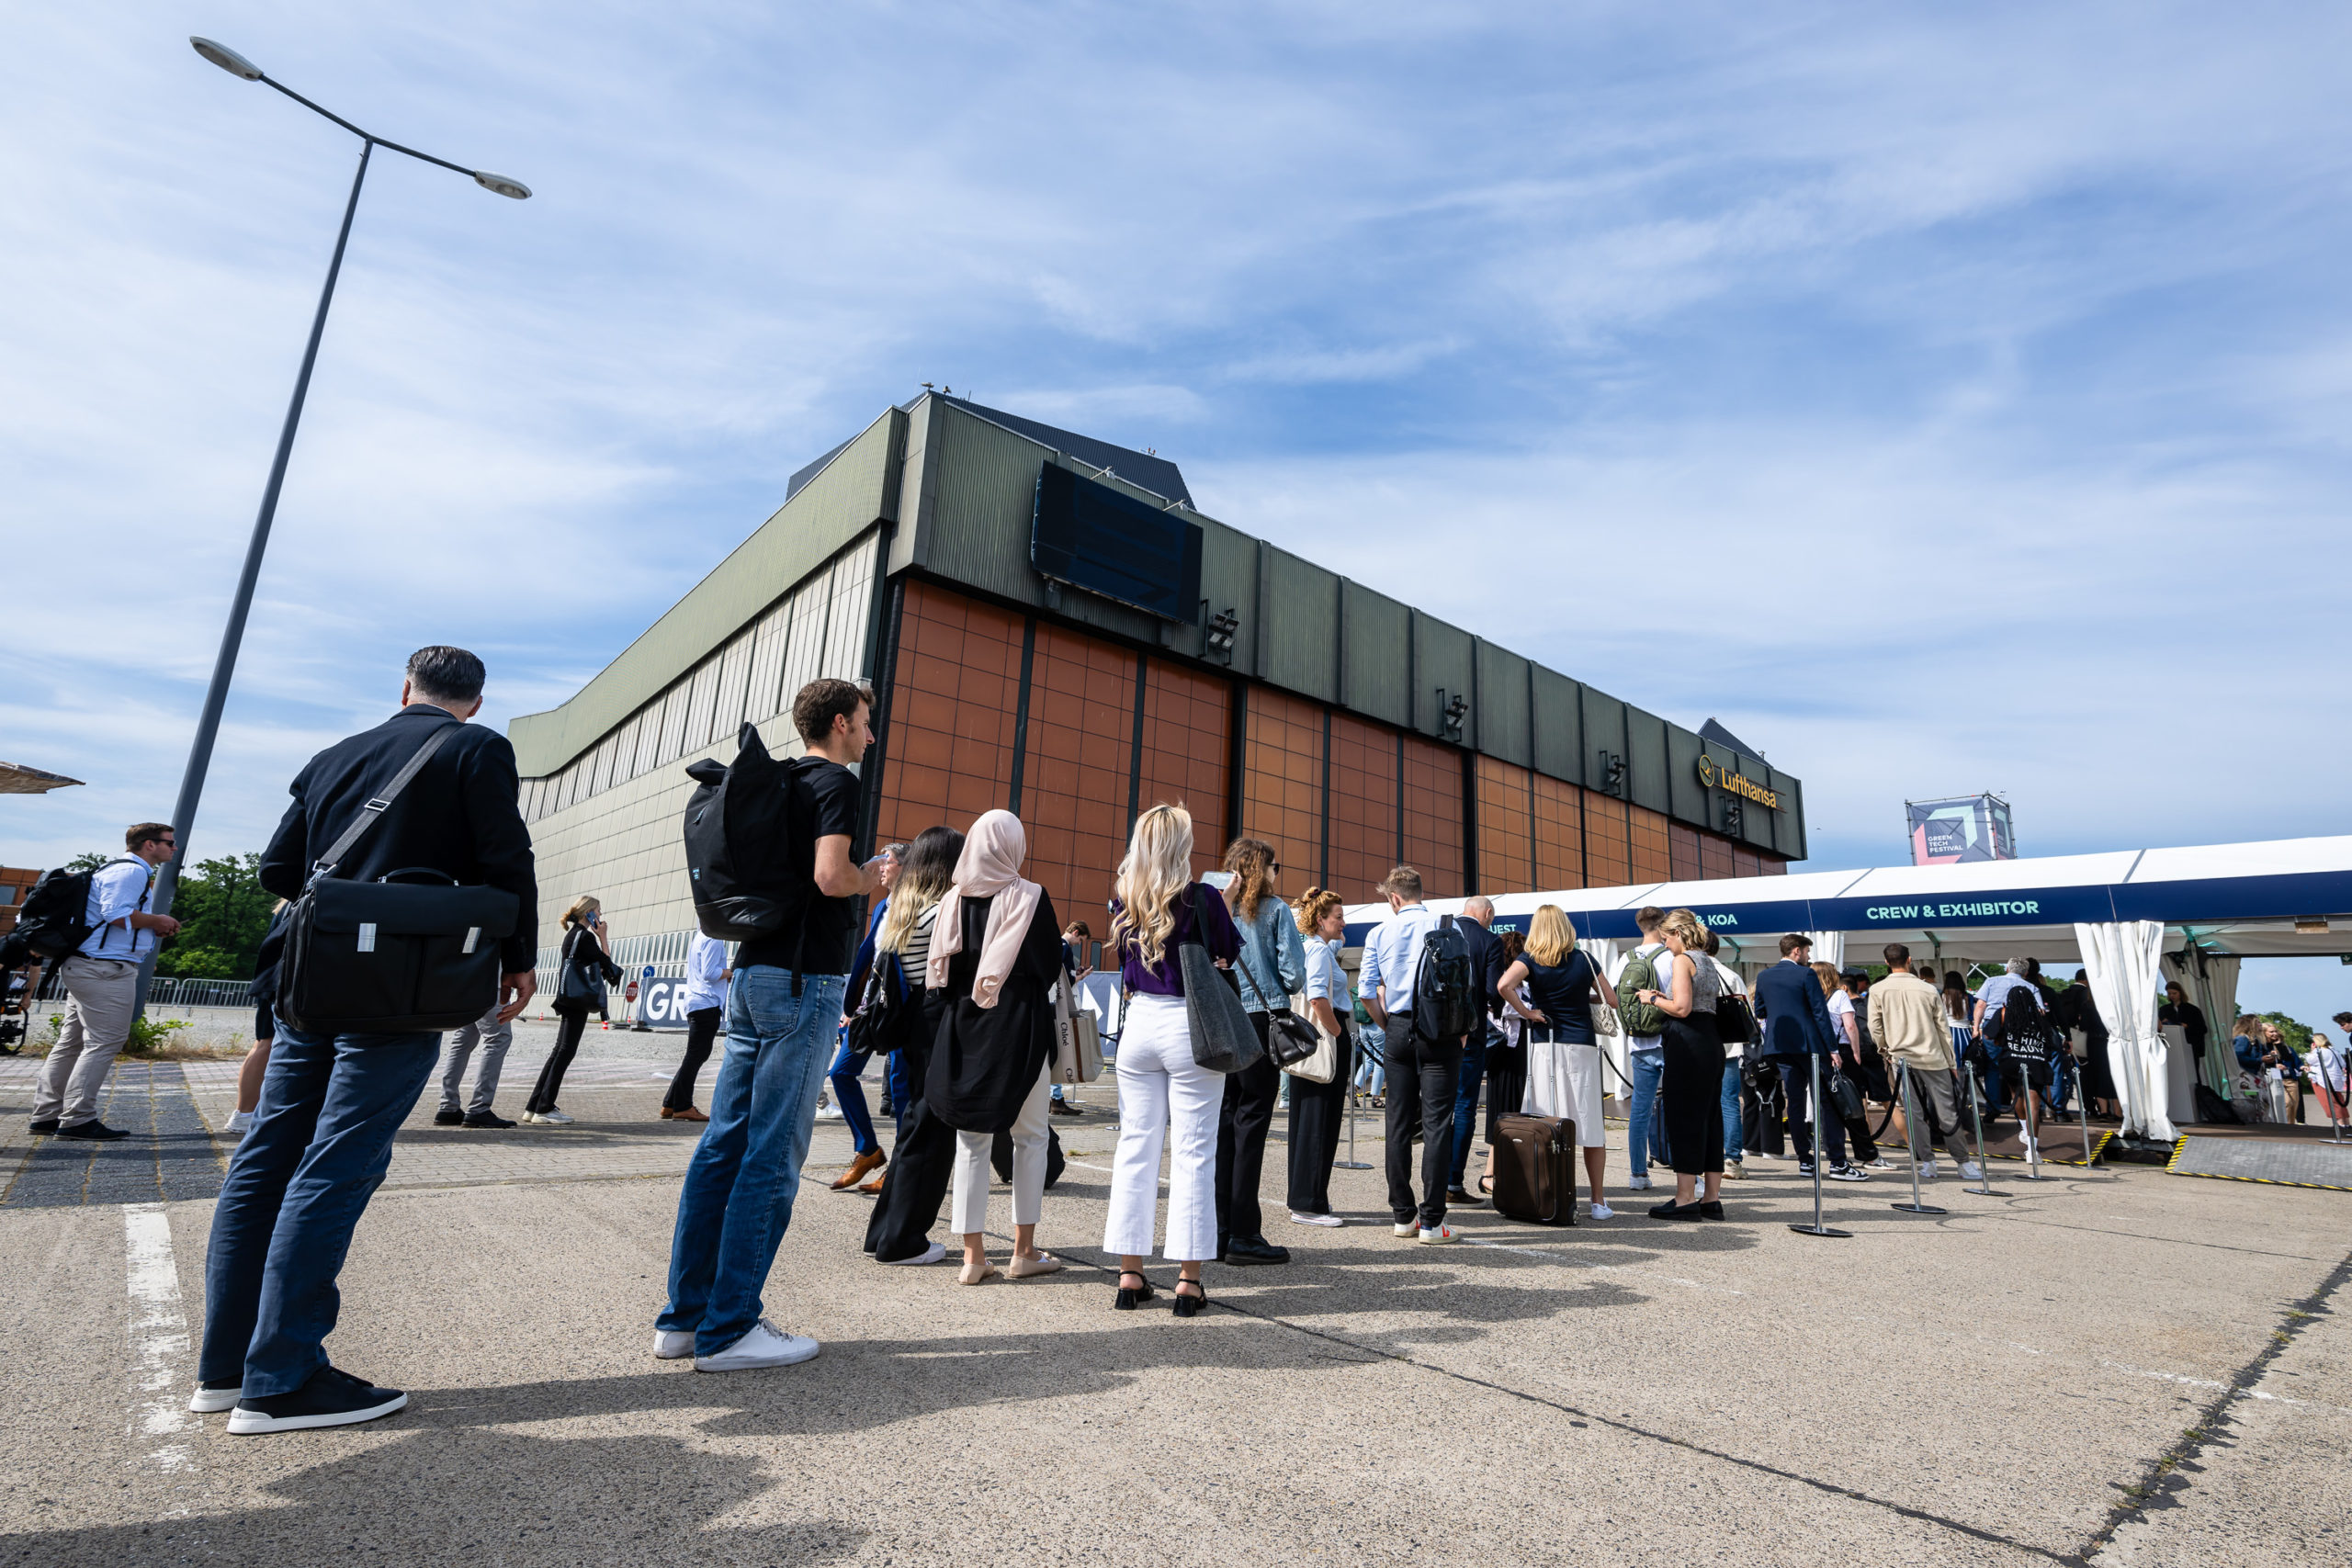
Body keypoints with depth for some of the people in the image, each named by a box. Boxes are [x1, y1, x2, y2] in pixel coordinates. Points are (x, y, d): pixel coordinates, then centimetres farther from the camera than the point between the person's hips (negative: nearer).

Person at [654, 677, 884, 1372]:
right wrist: (873, 877, -2)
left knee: (723, 1146, 11)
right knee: (772, 1158, -3)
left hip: (752, 974, 9)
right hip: (803, 981, -9)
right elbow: (831, 876, -22)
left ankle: (684, 1316, 20)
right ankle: (727, 1330, 4)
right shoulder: (835, 782, -8)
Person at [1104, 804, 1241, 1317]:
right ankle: (1189, 1280, 9)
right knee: (1193, 1152, 3)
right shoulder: (1201, 899, -12)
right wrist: (1225, 907, 15)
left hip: (1139, 1022, 4)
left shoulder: (1123, 899, 2)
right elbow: (1231, 953, 3)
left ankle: (1130, 1275, 16)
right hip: (1190, 1025, -4)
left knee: (1135, 1146, 10)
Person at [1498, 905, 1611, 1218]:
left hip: (1544, 1046, -1)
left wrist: (1526, 1013, -8)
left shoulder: (1529, 959, -2)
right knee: (1591, 1126, 7)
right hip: (1582, 1046, 1)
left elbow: (1504, 984, -21)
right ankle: (1598, 1201, 12)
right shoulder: (1584, 959, 4)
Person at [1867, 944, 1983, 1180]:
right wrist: (1951, 1063, 15)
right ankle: (1965, 1164, 13)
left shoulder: (1877, 991, -2)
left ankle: (1926, 1163, 3)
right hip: (1933, 1058, 1)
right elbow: (1943, 1030, 6)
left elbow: (1875, 1028, 0)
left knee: (1914, 1114, 4)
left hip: (1902, 1059, 0)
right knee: (1947, 1114, 6)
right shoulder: (1929, 990, 0)